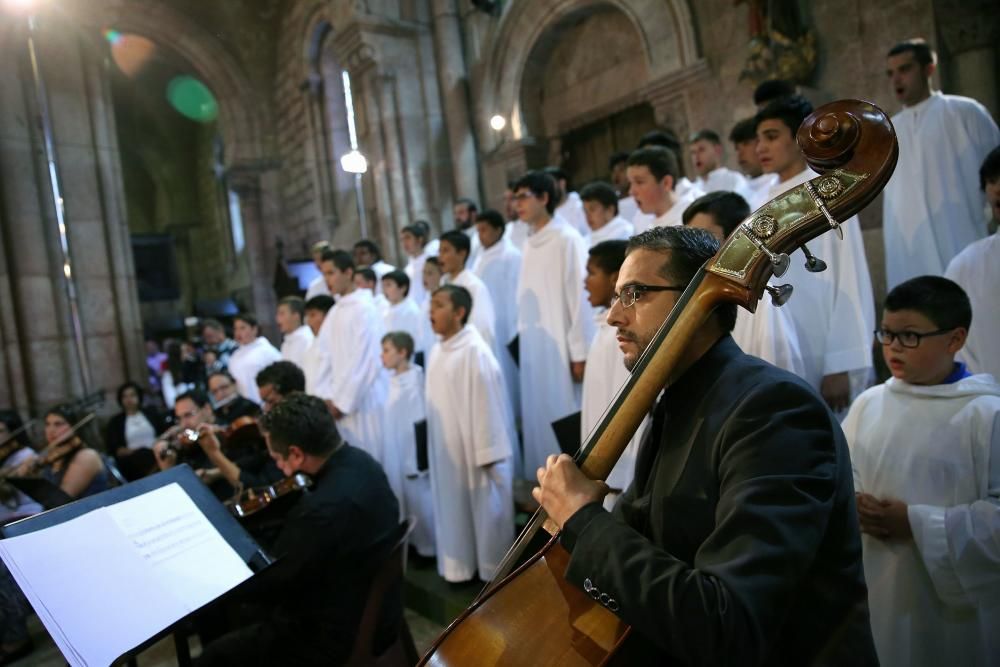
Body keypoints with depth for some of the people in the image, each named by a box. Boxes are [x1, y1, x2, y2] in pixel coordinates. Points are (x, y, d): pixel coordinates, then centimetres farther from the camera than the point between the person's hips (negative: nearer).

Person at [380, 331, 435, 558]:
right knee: (407, 499, 17)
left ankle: (429, 548, 19)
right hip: (398, 454, 8)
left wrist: (416, 462, -18)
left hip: (412, 455, -8)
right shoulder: (394, 381, 5)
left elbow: (419, 425, -20)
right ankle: (416, 542, 32)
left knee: (418, 500, 4)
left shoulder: (413, 383, -20)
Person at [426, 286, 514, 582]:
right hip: (448, 449, 8)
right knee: (453, 507, 17)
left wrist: (488, 453, -19)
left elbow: (485, 403, -20)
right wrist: (435, 446, 13)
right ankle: (459, 565, 32)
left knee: (484, 508, 7)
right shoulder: (436, 352, 7)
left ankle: (493, 569, 23)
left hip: (475, 449, -8)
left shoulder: (474, 350, -18)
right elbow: (436, 403, 11)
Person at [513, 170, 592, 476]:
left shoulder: (566, 239, -8)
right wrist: (522, 339, 9)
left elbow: (579, 298, -12)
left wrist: (579, 353, -14)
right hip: (534, 349, 7)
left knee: (565, 419, 0)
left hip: (561, 348, -7)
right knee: (541, 419, 11)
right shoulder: (529, 245, 11)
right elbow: (526, 302, 12)